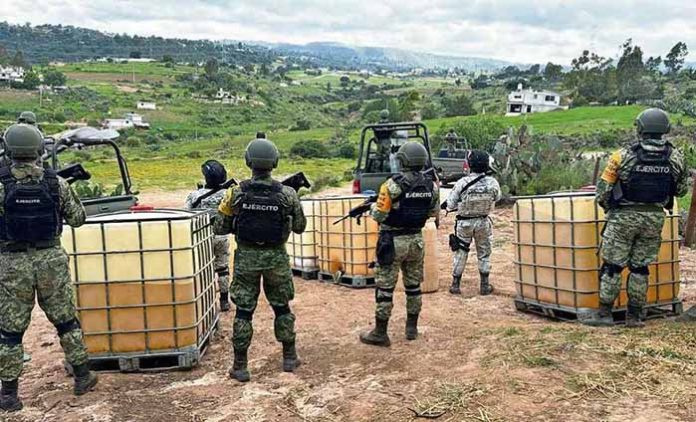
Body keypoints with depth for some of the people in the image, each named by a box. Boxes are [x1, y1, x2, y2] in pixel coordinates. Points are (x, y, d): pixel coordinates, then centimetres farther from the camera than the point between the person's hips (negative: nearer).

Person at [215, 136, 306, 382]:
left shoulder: (236, 193, -9)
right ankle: (289, 358, 26)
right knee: (282, 308, 17)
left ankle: (240, 367, 12)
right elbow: (299, 227, 3)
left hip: (246, 257, -1)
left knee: (244, 311, 8)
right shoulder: (287, 194, -9)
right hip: (276, 258, 1)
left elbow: (220, 228, -3)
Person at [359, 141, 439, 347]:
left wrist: (373, 206, 5)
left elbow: (378, 215, -16)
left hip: (393, 241, -5)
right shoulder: (431, 185, -1)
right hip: (416, 240, 5)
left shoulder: (393, 185, -18)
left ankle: (380, 333, 8)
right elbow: (433, 212, 12)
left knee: (385, 287, 3)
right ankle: (412, 328, 26)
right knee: (413, 285, 17)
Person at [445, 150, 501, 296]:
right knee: (484, 253, 16)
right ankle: (485, 285, 21)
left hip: (464, 223, -1)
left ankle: (455, 285, 18)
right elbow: (497, 198, 8)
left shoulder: (462, 183, -20)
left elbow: (450, 205, -12)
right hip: (483, 222, 1)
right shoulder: (492, 182, -14)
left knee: (460, 253, 12)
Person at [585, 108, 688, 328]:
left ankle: (604, 313, 7)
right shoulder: (675, 158, -3)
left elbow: (602, 192, -9)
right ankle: (634, 316, 16)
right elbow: (681, 190, 9)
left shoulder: (623, 156, -12)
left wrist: (610, 209, 10)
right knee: (640, 267, 11)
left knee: (612, 266, 5)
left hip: (624, 217, -3)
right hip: (655, 218, 3)